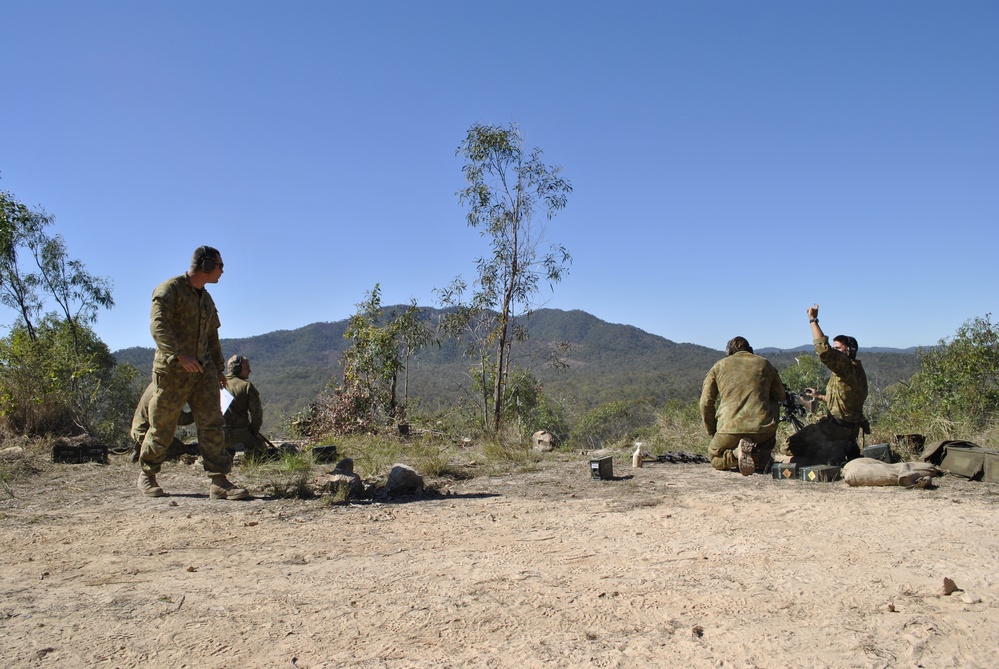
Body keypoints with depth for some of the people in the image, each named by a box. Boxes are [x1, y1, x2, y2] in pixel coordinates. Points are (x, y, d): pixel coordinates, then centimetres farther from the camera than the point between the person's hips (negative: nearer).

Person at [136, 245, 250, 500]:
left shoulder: (206, 299, 18)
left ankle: (220, 482, -8)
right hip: (172, 370, -6)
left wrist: (218, 368, 21)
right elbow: (158, 325, -21)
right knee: (162, 428, 5)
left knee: (212, 423, -6)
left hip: (202, 369, 6)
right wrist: (180, 354, -31)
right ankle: (146, 475, 27)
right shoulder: (170, 289, -7)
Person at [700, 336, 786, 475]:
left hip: (730, 430, -1)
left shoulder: (719, 366, 14)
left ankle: (735, 453, -10)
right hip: (762, 429, 1)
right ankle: (761, 455, 12)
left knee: (714, 456, 27)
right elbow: (780, 396, 28)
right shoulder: (764, 363, 17)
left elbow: (706, 403, 10)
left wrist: (713, 433, 20)